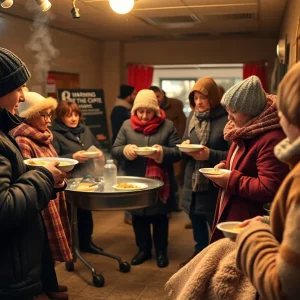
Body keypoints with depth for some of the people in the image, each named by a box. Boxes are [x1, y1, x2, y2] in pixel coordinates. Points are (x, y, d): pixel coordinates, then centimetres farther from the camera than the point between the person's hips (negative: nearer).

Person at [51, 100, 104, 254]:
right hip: (70, 182, -6)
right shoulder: (55, 134, -11)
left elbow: (97, 146, 21)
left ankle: (86, 241, 33)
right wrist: (73, 157, -24)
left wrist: (99, 152, -1)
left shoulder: (85, 129, 11)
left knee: (86, 211, 18)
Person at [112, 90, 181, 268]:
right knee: (138, 217, 14)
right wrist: (126, 149, -19)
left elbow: (178, 152, -5)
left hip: (160, 183, -2)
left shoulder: (167, 125, -3)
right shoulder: (127, 125, 3)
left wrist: (162, 152, -24)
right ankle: (144, 249, 32)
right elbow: (115, 150, 3)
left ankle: (161, 251, 27)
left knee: (159, 217, 10)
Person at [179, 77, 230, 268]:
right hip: (192, 182, 7)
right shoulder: (192, 117, 7)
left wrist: (210, 155, -25)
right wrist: (185, 146, -6)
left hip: (215, 185, -7)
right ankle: (199, 254, 41)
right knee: (197, 224, 22)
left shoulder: (226, 119, -14)